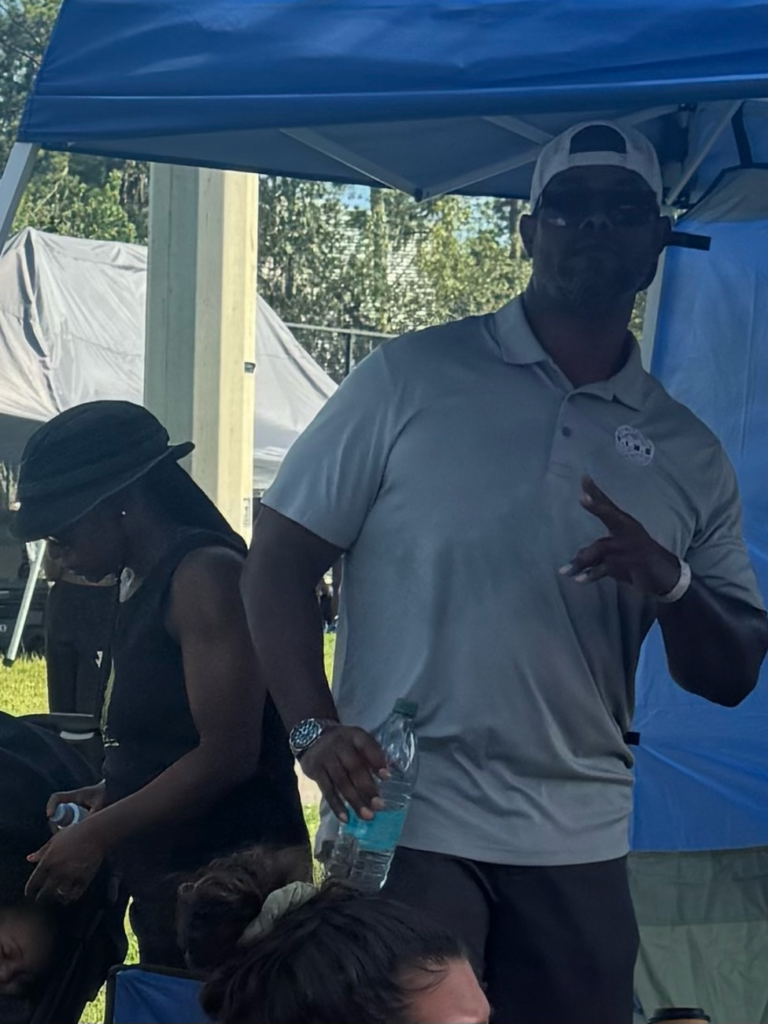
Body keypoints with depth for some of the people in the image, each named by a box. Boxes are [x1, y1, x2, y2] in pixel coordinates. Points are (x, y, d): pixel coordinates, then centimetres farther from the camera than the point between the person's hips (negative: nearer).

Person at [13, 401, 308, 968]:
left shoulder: (205, 575, -14)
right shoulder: (147, 585, 16)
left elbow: (227, 755, -19)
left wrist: (98, 834, -15)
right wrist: (106, 796, 10)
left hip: (224, 880, -9)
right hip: (166, 889, 9)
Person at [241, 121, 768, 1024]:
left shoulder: (688, 456, 10)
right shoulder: (411, 379, 1)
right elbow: (280, 560, 1)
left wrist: (669, 585, -10)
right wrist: (314, 729, -13)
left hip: (580, 849, 4)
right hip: (403, 827, -3)